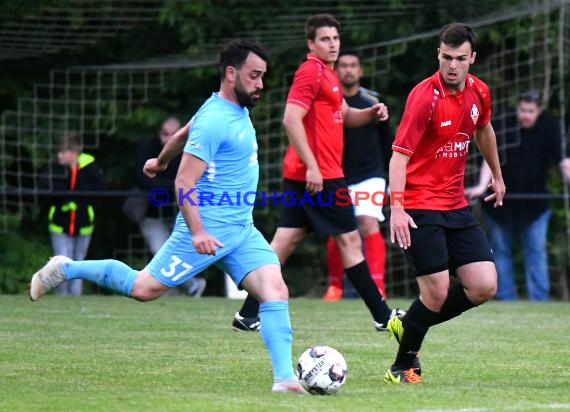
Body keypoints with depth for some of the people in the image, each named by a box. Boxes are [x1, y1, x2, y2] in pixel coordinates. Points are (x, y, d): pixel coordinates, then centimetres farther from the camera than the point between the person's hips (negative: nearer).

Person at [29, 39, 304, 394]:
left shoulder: (237, 109, 10)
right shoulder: (215, 121, -19)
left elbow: (185, 133, 27)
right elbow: (185, 182, -21)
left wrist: (160, 162, 43)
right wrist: (197, 232, -30)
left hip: (242, 229, 8)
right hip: (210, 228, -8)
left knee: (276, 290, -11)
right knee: (143, 289, 2)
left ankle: (285, 378, -14)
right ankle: (66, 270, 20)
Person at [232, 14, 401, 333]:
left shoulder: (327, 74, 19)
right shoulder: (311, 71, -12)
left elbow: (345, 116, 29)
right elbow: (291, 119, -21)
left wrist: (372, 112, 8)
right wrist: (311, 165, -24)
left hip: (308, 174, 10)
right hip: (319, 175, -10)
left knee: (286, 241, 7)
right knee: (349, 239, -4)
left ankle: (248, 314, 6)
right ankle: (382, 316, 2)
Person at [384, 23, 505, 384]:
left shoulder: (479, 92, 3)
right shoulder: (425, 96, -17)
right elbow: (400, 154, -22)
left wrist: (497, 177, 35)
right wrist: (396, 208, -32)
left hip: (457, 206, 7)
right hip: (420, 208, -7)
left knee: (484, 287, -1)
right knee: (437, 293, -10)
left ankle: (409, 325, 18)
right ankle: (404, 365, 11)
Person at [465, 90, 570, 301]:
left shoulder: (550, 125, -10)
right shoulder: (504, 126, -16)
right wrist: (482, 186, -37)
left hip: (534, 201, 1)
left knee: (536, 250, -2)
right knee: (500, 251, 5)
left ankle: (539, 299, 1)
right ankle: (505, 299, 12)